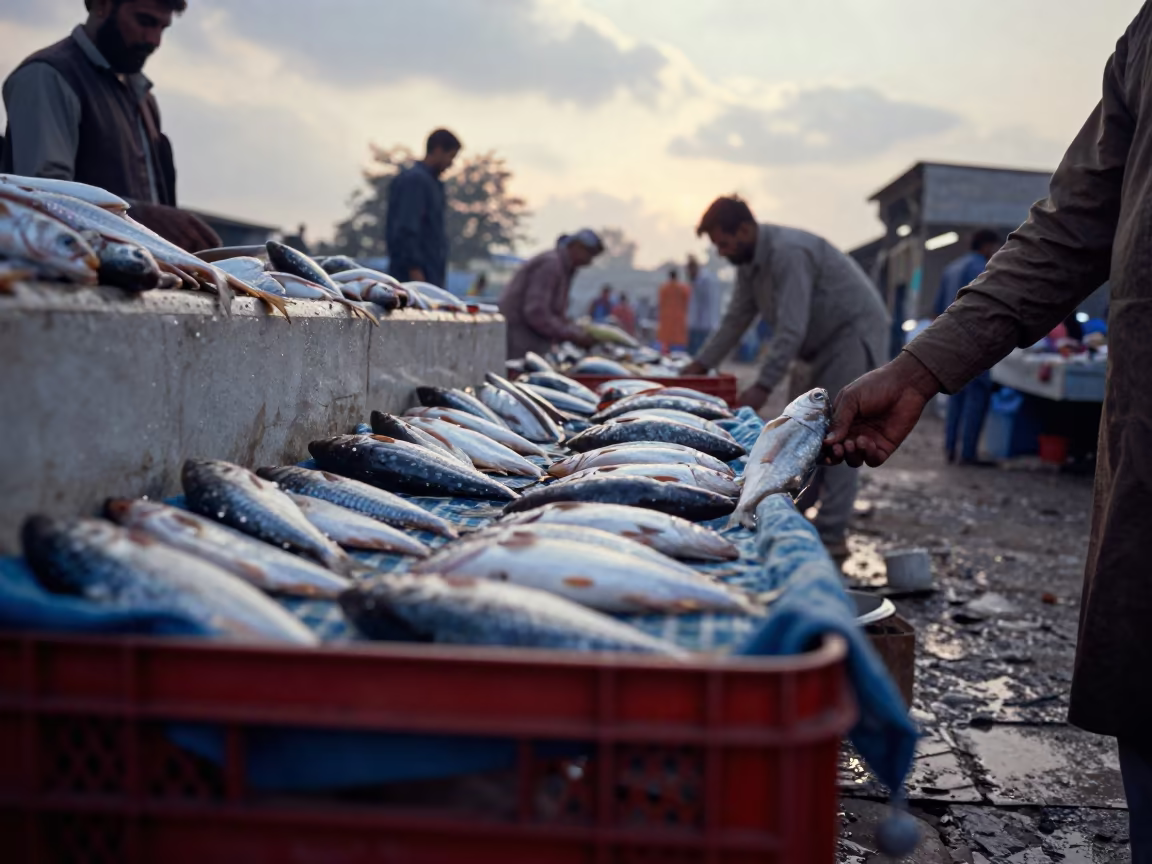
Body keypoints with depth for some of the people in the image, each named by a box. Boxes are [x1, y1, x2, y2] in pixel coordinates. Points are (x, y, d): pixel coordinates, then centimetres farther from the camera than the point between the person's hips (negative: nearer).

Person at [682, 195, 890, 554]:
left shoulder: (788, 253, -27)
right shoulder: (750, 260, 4)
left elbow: (791, 329, -31)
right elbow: (736, 318, 12)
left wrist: (763, 386, -30)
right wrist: (700, 364, 8)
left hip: (854, 333, -10)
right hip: (826, 342, 10)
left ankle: (832, 535, -12)